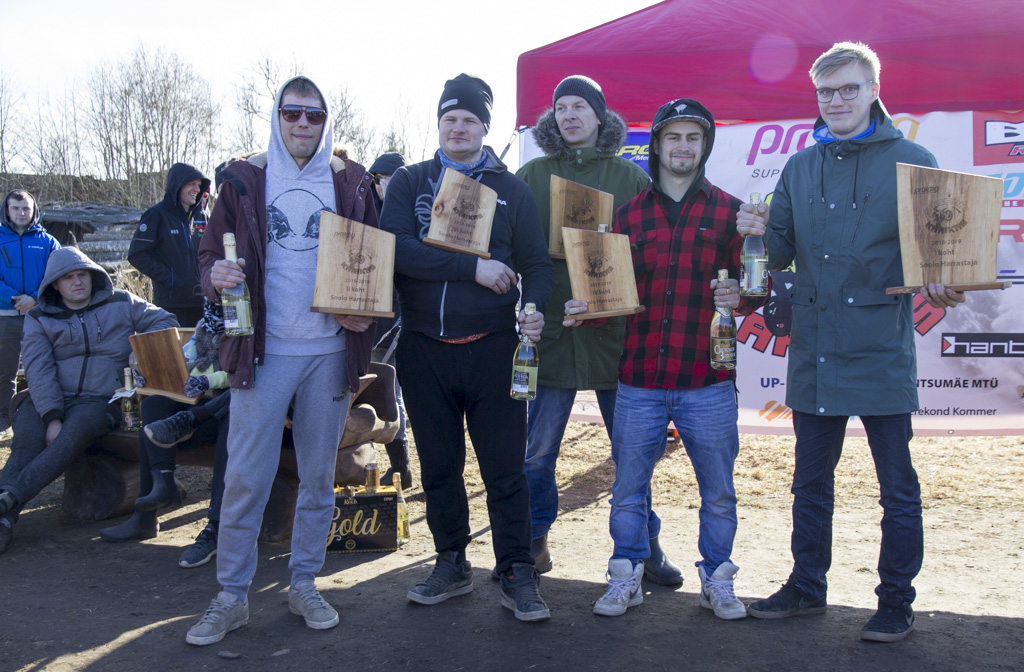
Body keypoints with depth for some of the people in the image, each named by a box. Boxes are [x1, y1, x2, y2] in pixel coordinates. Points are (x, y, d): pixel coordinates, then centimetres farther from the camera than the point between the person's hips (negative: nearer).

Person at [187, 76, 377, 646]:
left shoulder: (351, 182, 7)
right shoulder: (244, 179, 6)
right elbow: (211, 252, 9)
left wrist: (366, 312, -9)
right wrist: (216, 274, -15)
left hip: (330, 350, 1)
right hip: (263, 349, -1)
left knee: (319, 476, 10)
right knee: (246, 476, -1)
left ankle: (305, 585, 26)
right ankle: (232, 597, 14)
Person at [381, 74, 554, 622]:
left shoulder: (510, 189, 8)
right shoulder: (408, 183, 7)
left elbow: (537, 263, 7)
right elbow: (396, 248, -9)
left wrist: (534, 309, -14)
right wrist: (473, 268, -15)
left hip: (492, 348, -1)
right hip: (424, 349, 2)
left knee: (505, 468, 1)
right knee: (438, 466, 12)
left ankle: (517, 575, 13)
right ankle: (451, 566, 28)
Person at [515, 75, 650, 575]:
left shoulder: (630, 177, 8)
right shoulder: (531, 176, 9)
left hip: (615, 330, 0)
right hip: (550, 329, 1)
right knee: (537, 451, 6)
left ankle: (643, 547, 23)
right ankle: (533, 545, 23)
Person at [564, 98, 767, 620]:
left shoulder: (729, 212, 6)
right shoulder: (629, 214, 10)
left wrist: (740, 295, -16)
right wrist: (585, 310, -6)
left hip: (707, 385, -1)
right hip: (639, 381, 1)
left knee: (717, 493, 9)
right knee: (628, 489, 8)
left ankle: (717, 581, 27)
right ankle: (626, 577, 26)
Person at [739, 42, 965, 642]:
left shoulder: (912, 161, -1)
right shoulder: (800, 168, 11)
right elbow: (782, 254, 12)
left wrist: (941, 286, -22)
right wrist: (761, 233, -9)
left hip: (882, 350, -4)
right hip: (814, 350, 4)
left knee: (898, 488, 6)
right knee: (811, 481, 15)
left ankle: (897, 603, 22)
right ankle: (807, 587, 31)